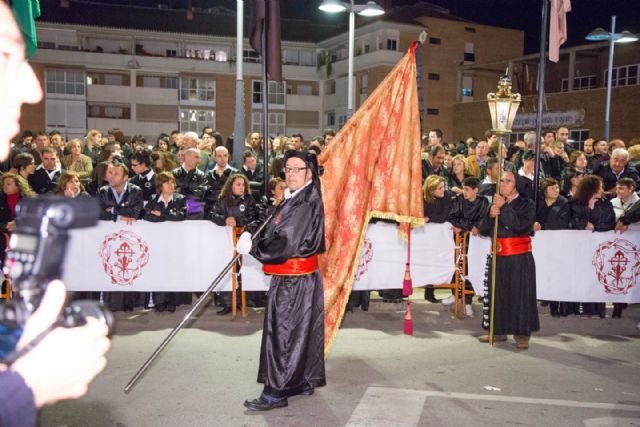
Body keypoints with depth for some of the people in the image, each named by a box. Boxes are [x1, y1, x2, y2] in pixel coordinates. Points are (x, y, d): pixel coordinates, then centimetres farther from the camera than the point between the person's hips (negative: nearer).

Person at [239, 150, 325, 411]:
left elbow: (288, 244, -23)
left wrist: (252, 247, -16)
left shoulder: (308, 204, -18)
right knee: (298, 330, 17)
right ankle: (304, 381, 29)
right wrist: (254, 242, -1)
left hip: (295, 279, -9)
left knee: (283, 333, -3)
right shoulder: (291, 200, 12)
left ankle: (276, 393, 5)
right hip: (288, 276, 9)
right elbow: (277, 235, 15)